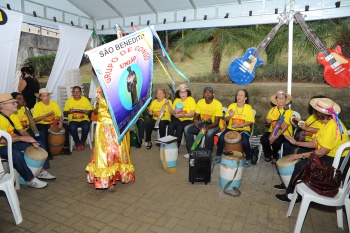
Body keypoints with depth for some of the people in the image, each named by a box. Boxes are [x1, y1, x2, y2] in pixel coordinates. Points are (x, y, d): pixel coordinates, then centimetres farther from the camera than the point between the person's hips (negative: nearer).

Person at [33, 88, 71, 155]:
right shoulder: (37, 105, -9)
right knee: (44, 131, -35)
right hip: (42, 124, -4)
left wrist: (61, 122, -21)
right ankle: (46, 151, -16)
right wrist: (47, 114, -23)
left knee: (66, 127, -16)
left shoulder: (54, 104, 1)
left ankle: (65, 148, -5)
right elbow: (35, 120, -16)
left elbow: (60, 116, 1)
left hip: (53, 123, 4)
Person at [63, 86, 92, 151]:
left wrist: (87, 112, -17)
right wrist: (69, 111, -16)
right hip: (73, 120, 1)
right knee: (72, 127, -32)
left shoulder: (85, 99, 4)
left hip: (84, 119, 0)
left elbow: (90, 111, 6)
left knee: (86, 127, -33)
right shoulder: (69, 100, 5)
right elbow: (64, 112, 6)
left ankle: (82, 142, -5)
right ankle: (77, 142, -5)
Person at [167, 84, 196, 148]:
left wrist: (182, 115, -26)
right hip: (178, 119, 4)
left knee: (180, 127, -32)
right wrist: (175, 111, -13)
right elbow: (172, 112, 9)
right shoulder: (176, 100, 11)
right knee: (170, 125, -27)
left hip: (188, 119, -4)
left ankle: (176, 145, -20)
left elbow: (192, 114, -13)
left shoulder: (191, 99, -4)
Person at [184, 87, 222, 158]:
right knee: (187, 129, -15)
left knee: (209, 133, -38)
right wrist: (195, 120, -23)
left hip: (214, 125, -5)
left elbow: (216, 122, -21)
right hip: (202, 123, 5)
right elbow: (196, 116, 2)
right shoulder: (200, 102, -3)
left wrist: (208, 127, -40)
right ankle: (191, 152, -5)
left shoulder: (218, 104, -18)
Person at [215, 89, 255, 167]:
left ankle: (248, 159, -3)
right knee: (221, 138, -23)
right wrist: (230, 116, -18)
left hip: (243, 129, -2)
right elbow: (226, 119, 5)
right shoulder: (232, 106, 3)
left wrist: (240, 125, -20)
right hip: (231, 128, 2)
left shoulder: (248, 107, -3)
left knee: (245, 141, -30)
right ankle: (218, 155, 1)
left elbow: (250, 121, -7)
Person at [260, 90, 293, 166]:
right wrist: (276, 118, -19)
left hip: (284, 133, -4)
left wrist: (277, 136, -24)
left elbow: (286, 126, -13)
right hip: (272, 131, 4)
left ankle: (274, 157, 0)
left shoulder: (289, 111, -4)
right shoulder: (273, 110, 8)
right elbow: (267, 121, 1)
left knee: (276, 142, -32)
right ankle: (269, 155, 3)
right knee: (263, 139, -23)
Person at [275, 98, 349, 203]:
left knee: (301, 165, -15)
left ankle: (290, 194, 4)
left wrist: (300, 155, -18)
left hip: (335, 161, -10)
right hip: (329, 155, 10)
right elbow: (315, 143, 6)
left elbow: (322, 152, -25)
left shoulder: (331, 127, -26)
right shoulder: (328, 122, 5)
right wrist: (296, 143, 7)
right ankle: (290, 184, 19)